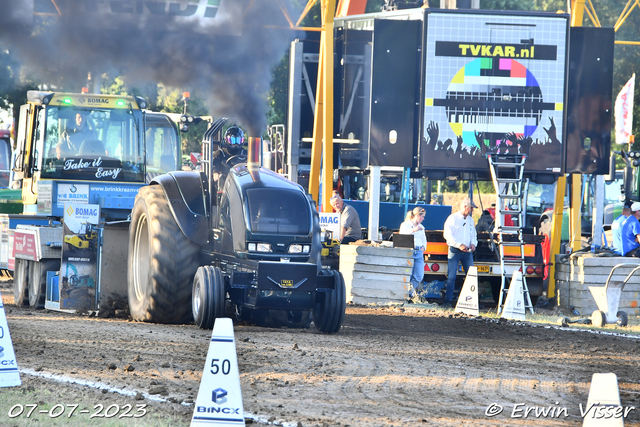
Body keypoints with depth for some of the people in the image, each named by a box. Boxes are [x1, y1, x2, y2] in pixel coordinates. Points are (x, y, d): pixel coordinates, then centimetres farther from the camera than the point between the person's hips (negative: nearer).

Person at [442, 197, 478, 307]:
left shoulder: (470, 220, 17)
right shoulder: (453, 218, -2)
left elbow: (473, 234, 24)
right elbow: (448, 234, -10)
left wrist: (473, 243, 2)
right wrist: (459, 245, -17)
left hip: (467, 251, 5)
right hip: (455, 250, -5)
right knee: (451, 276, -7)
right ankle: (448, 300, -4)